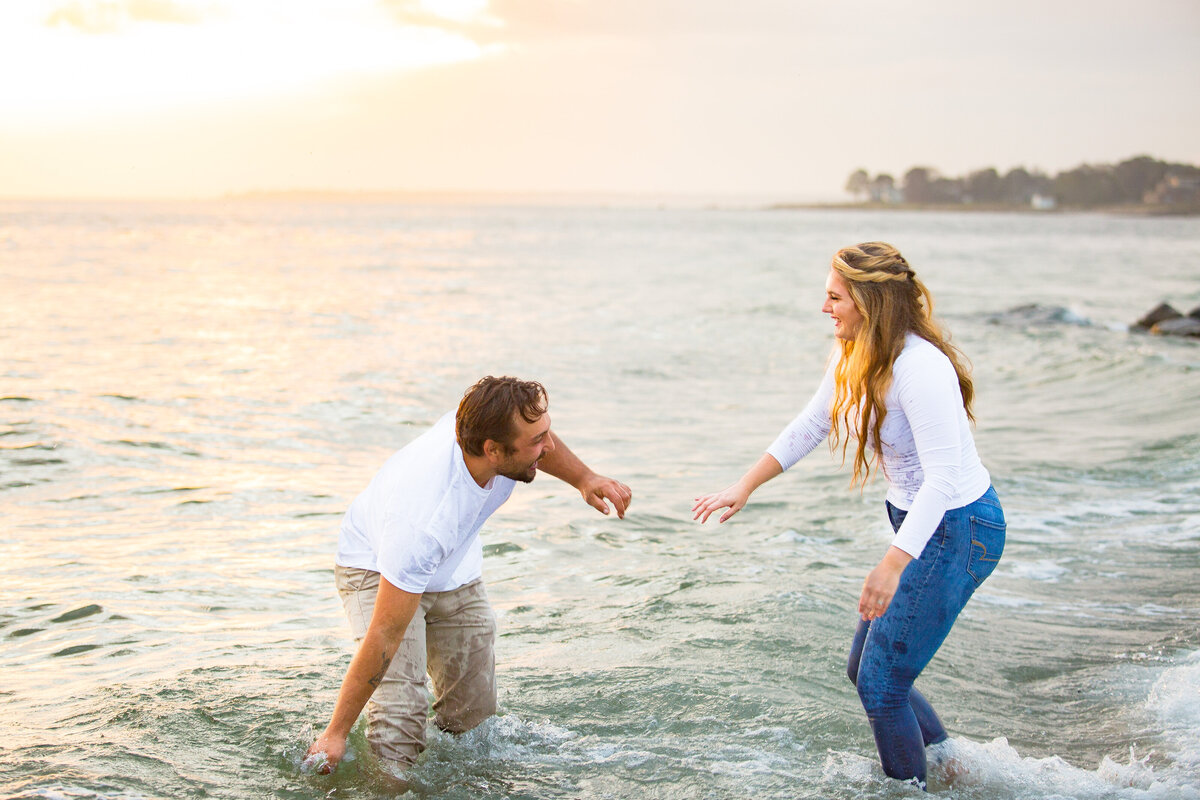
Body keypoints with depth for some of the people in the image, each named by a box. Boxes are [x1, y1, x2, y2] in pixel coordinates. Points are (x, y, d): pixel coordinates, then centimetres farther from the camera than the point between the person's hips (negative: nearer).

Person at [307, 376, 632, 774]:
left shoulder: (490, 425, -28)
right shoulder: (423, 524, -44)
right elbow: (383, 639, -36)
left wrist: (583, 478, -12)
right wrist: (336, 733, -28)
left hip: (456, 569, 6)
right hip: (376, 566, -6)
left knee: (474, 717, 5)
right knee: (399, 715, -25)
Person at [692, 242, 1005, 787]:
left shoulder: (919, 366, -26)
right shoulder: (853, 357, 3)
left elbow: (942, 476, -29)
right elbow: (809, 426, 16)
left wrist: (893, 564, -35)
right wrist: (744, 487, 13)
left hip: (961, 529, -10)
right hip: (919, 523, 10)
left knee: (881, 686, -4)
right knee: (865, 671, 16)